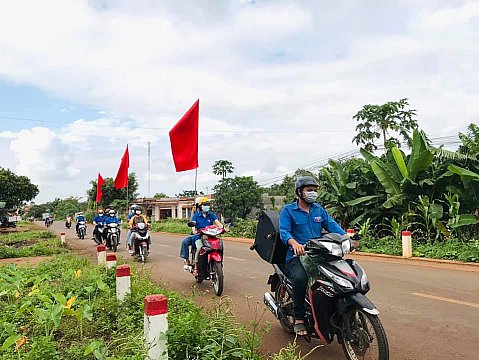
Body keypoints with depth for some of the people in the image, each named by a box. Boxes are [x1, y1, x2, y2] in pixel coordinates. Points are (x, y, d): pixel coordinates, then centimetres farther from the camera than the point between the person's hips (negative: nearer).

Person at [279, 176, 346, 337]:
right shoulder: (288, 210, 1)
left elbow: (332, 225, 7)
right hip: (297, 257, -5)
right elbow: (284, 231, -13)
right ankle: (299, 319, -16)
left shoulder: (319, 209, 18)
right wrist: (294, 243, -35)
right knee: (300, 278, -34)